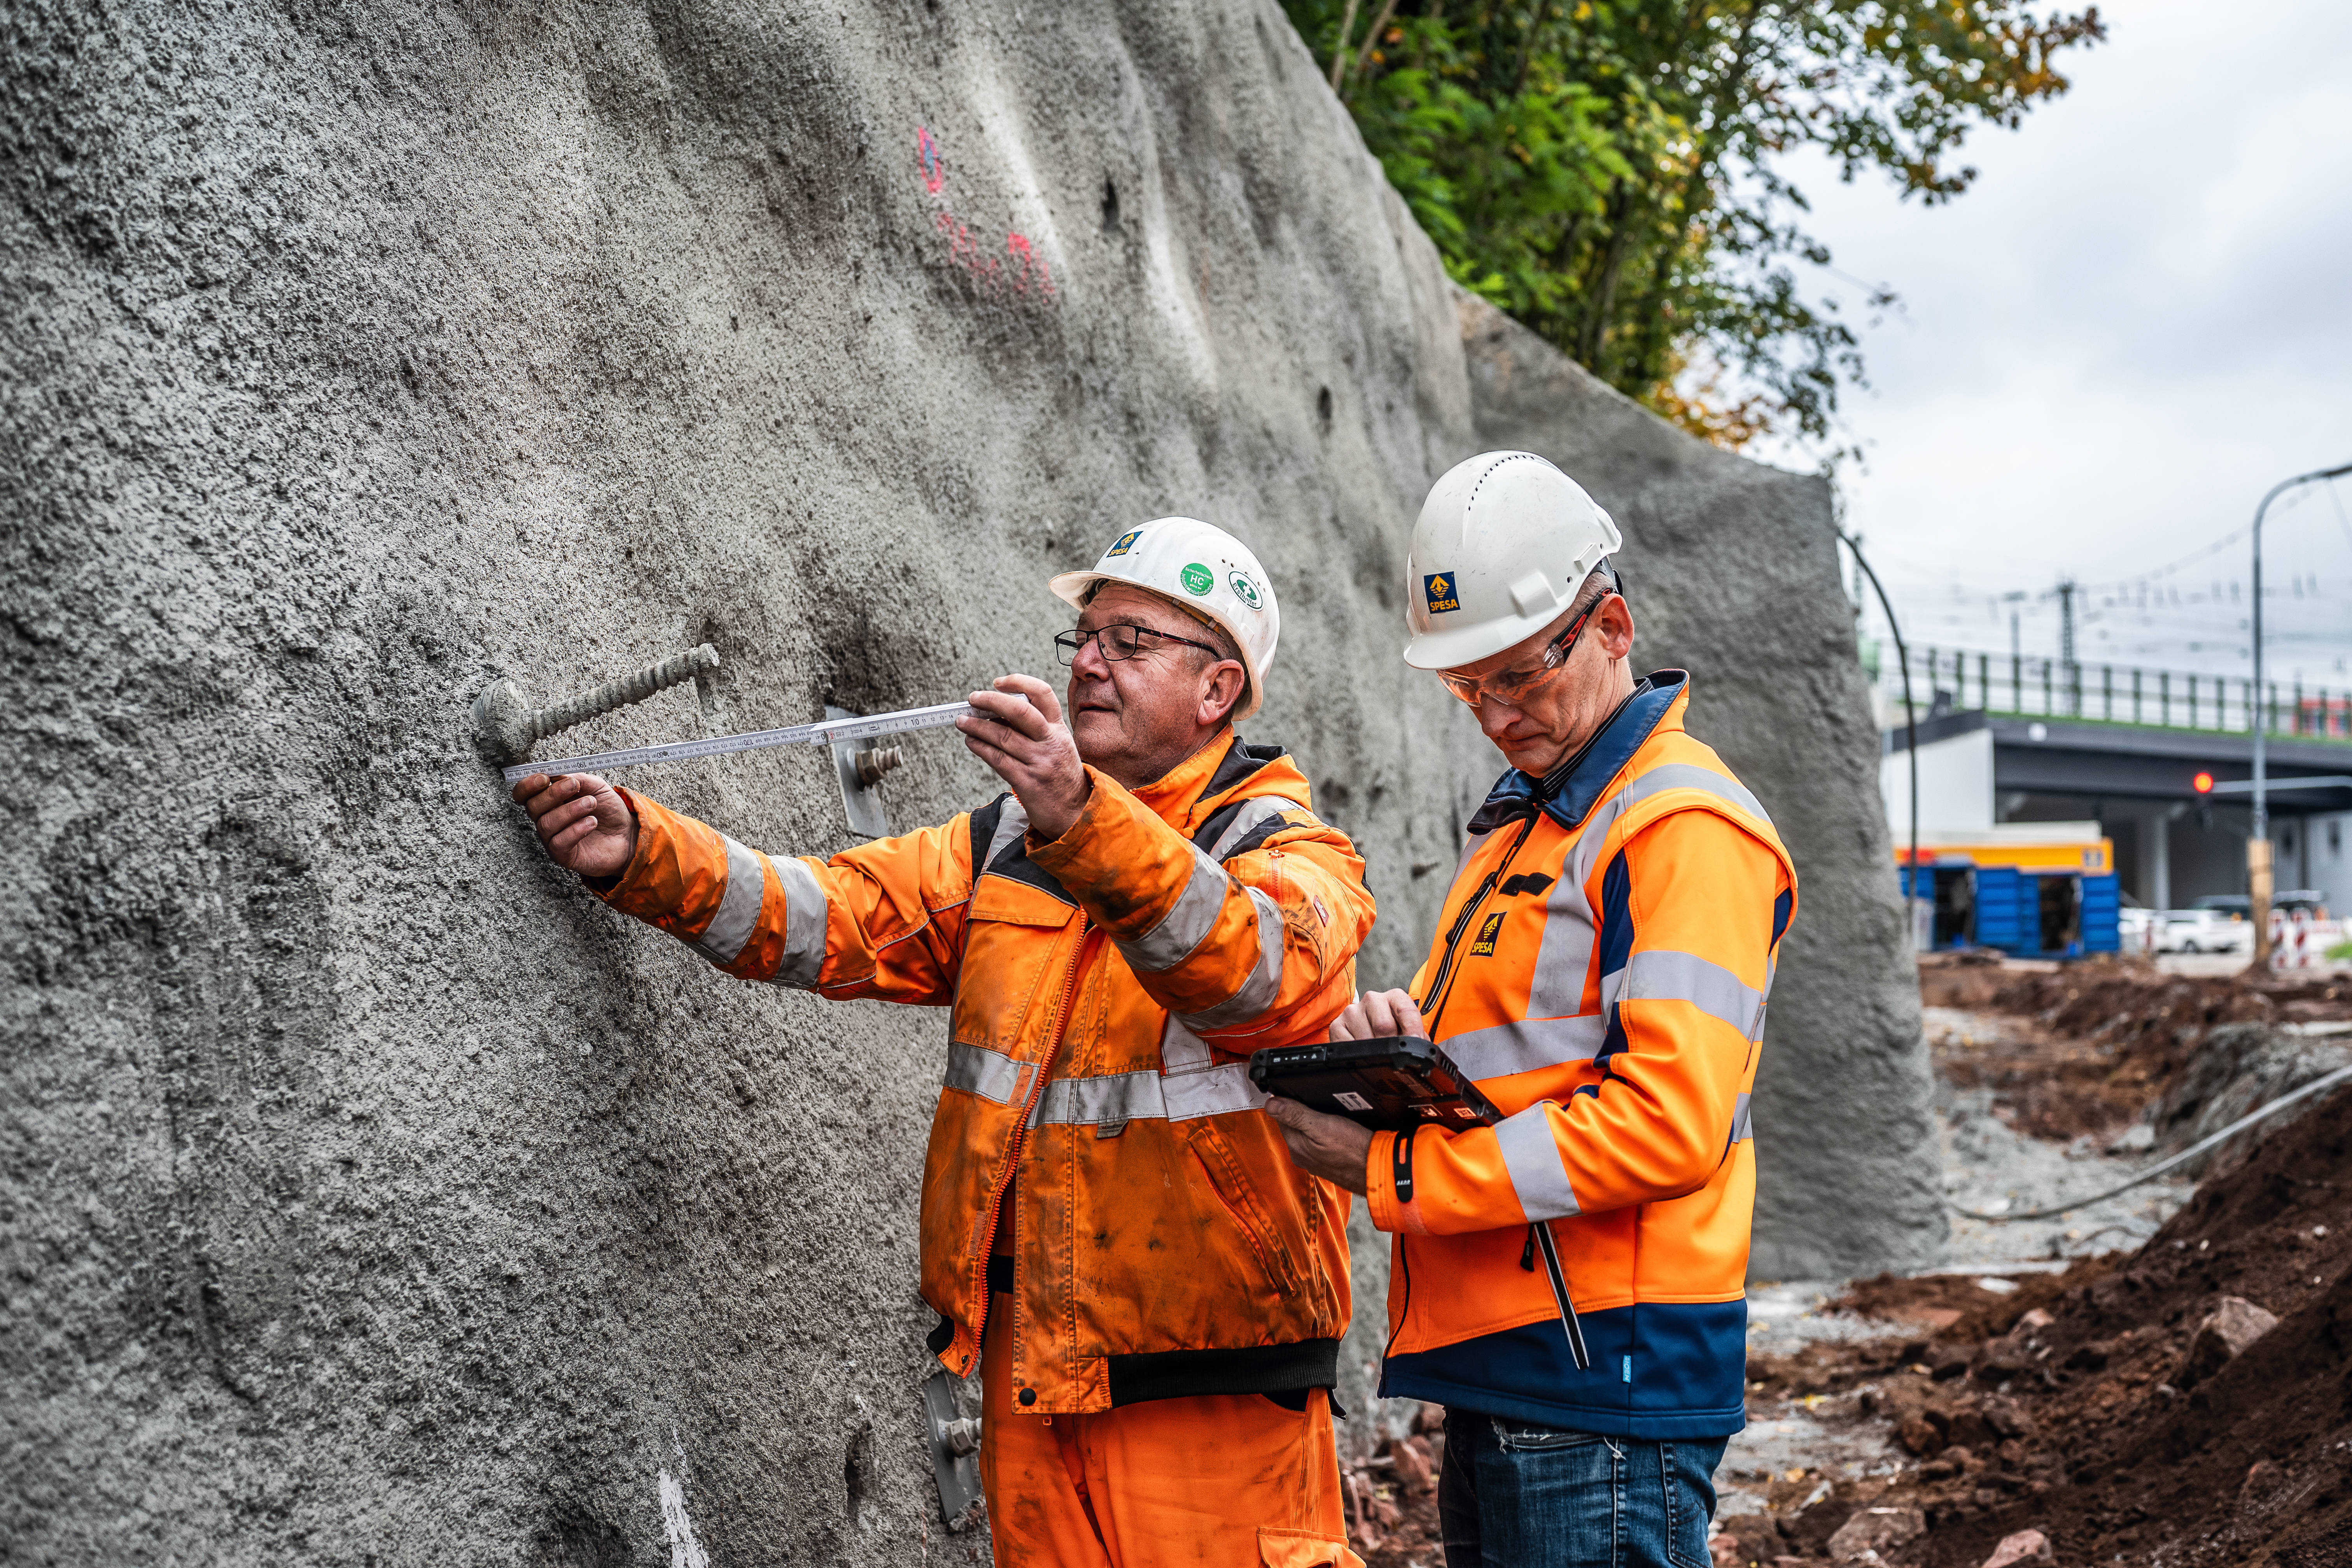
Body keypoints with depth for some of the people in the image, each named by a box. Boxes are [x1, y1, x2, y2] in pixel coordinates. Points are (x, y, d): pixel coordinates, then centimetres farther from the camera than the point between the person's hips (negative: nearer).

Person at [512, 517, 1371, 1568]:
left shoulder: (1290, 855, -4)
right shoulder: (1008, 847, 15)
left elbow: (1256, 968, -28)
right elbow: (836, 918, 3)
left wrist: (1083, 820, -43)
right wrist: (643, 856, -13)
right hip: (1027, 1372, 5)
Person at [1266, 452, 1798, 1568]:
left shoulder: (1688, 828, -11)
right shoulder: (1519, 822, 20)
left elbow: (1667, 1125, -20)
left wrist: (1393, 1174, -18)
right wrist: (1386, 1037, -3)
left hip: (1603, 1368, -9)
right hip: (1494, 1362, 9)